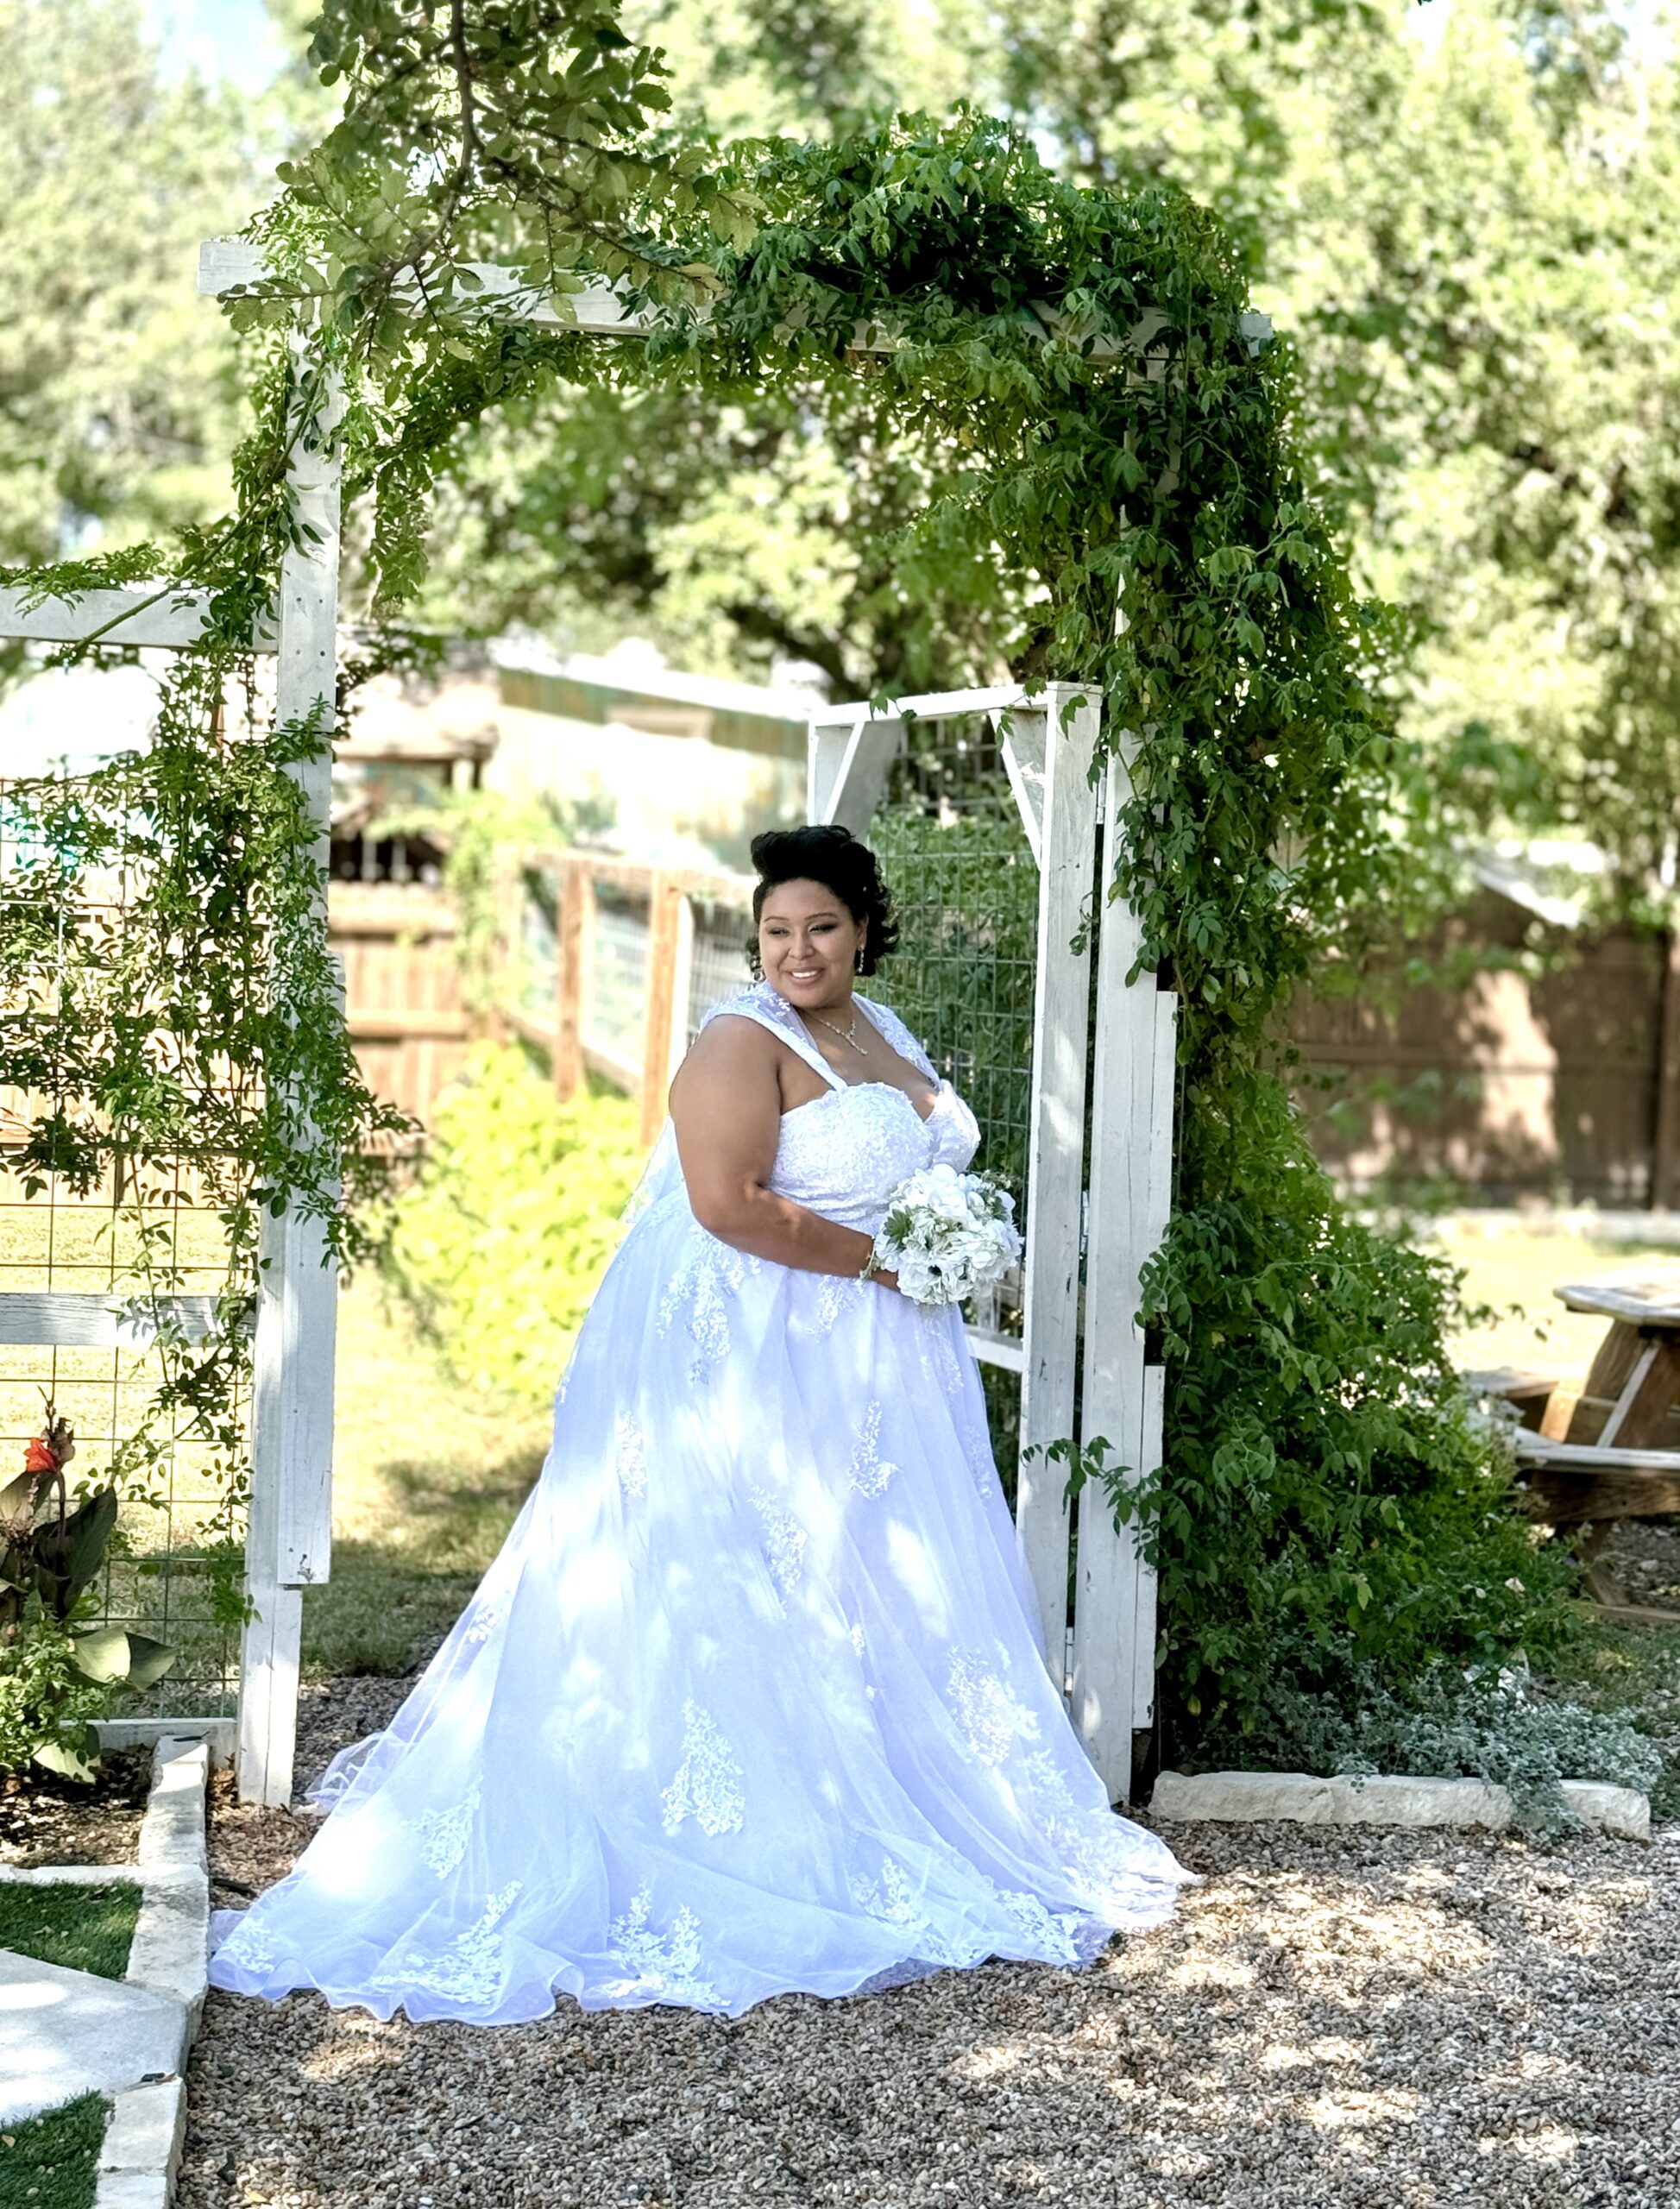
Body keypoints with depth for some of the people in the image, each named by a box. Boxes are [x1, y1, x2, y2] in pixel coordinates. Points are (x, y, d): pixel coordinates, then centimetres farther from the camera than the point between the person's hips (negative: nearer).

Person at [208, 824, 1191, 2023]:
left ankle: (887, 1828, 21)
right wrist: (882, 1260, -19)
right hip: (752, 1355, -9)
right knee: (754, 1593, -6)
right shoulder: (741, 1042, -13)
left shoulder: (885, 1033, 14)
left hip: (875, 1362, 9)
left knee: (882, 1591, 12)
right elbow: (729, 1205, -24)